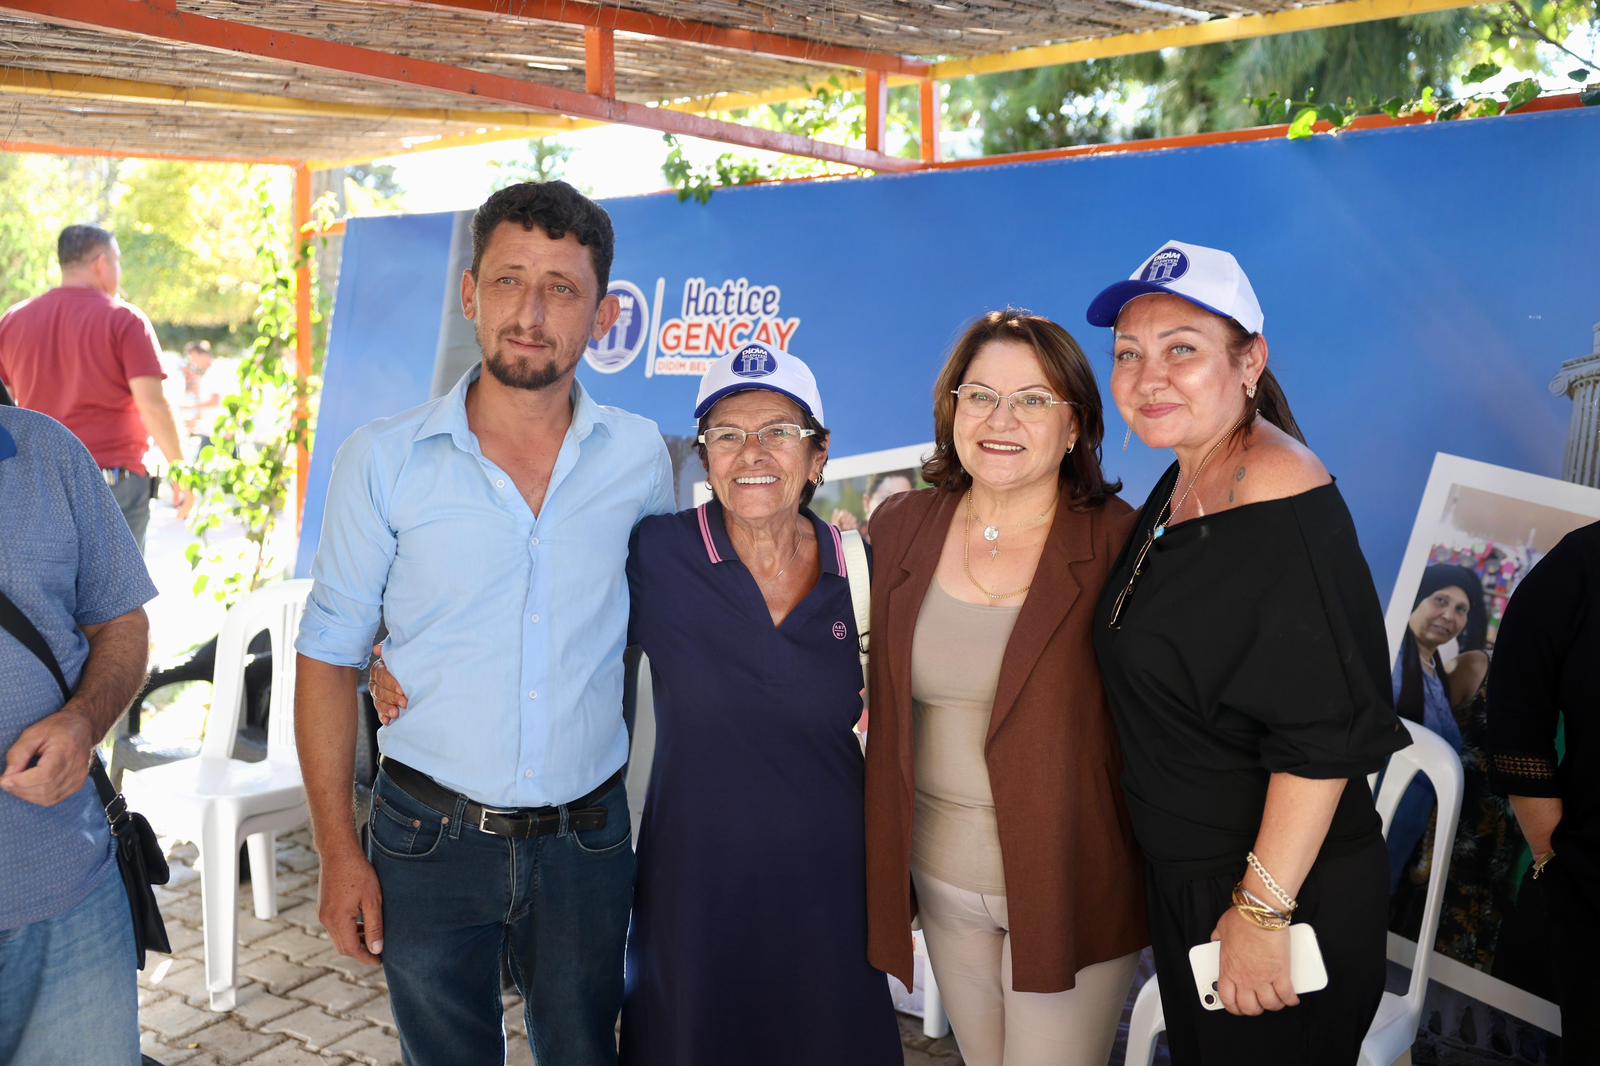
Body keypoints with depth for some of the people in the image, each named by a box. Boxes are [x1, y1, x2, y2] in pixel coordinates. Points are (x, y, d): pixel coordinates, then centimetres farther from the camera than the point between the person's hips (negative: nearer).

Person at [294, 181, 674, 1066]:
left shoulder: (640, 456, -2)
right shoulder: (382, 460, -7)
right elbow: (329, 658, -2)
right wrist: (338, 853, -6)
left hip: (586, 839, 1)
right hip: (429, 838, -1)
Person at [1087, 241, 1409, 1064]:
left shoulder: (1283, 502, -24)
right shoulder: (1183, 483, 5)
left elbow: (1324, 734, -26)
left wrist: (1262, 906, -23)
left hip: (1279, 887, -9)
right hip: (1183, 874, 9)